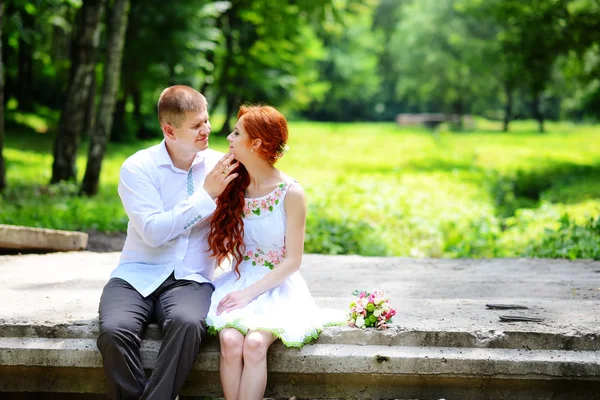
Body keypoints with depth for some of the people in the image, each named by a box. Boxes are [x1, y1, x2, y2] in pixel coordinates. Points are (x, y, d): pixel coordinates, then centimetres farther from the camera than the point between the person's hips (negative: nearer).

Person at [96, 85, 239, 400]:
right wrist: (207, 195, -14)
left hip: (190, 279, 1)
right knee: (114, 331, -31)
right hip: (137, 276, 0)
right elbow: (154, 232, -13)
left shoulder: (219, 165, 4)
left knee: (187, 324, -34)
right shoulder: (137, 168, -3)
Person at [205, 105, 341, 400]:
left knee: (254, 343, -31)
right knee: (230, 340, -27)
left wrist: (249, 293, -16)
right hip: (239, 279, 3)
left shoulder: (291, 193, -9)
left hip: (276, 286, -3)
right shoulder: (234, 185, 5)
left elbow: (293, 260, -9)